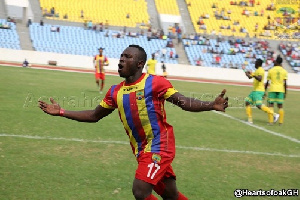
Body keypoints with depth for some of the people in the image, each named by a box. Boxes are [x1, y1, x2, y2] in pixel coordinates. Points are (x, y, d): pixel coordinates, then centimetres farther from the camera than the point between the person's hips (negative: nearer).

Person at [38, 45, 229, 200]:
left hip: (159, 145, -6)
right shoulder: (115, 92, 8)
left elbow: (184, 102, -15)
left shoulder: (155, 82, -10)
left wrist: (211, 105, -31)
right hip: (141, 150, 6)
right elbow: (94, 115, 16)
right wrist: (61, 112, 12)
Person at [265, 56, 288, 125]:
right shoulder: (284, 71, 4)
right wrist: (285, 93, 4)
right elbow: (285, 83, -1)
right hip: (281, 89, 1)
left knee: (271, 105, 2)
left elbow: (267, 82, 3)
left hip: (272, 89, -1)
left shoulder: (271, 70, 2)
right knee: (280, 106, 7)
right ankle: (281, 122, 5)